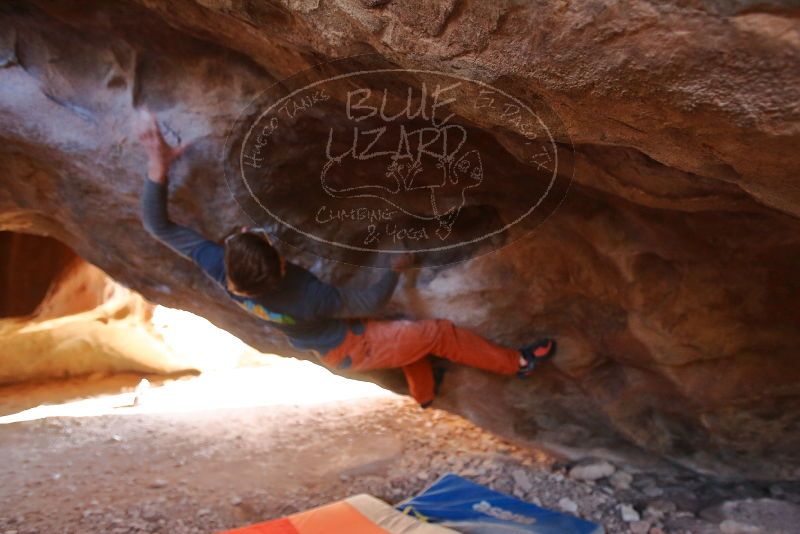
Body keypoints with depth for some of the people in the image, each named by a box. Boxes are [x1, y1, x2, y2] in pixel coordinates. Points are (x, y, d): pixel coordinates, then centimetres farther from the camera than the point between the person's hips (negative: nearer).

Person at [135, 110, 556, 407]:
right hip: (353, 349, -7)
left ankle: (424, 393, 52)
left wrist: (158, 166, -31)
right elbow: (369, 302, -22)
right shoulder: (310, 296, -41)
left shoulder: (221, 273, -28)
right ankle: (517, 363, 20)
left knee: (409, 332, 28)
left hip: (330, 350, 7)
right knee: (438, 332, 1)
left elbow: (157, 225, -21)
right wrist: (396, 268, -5)